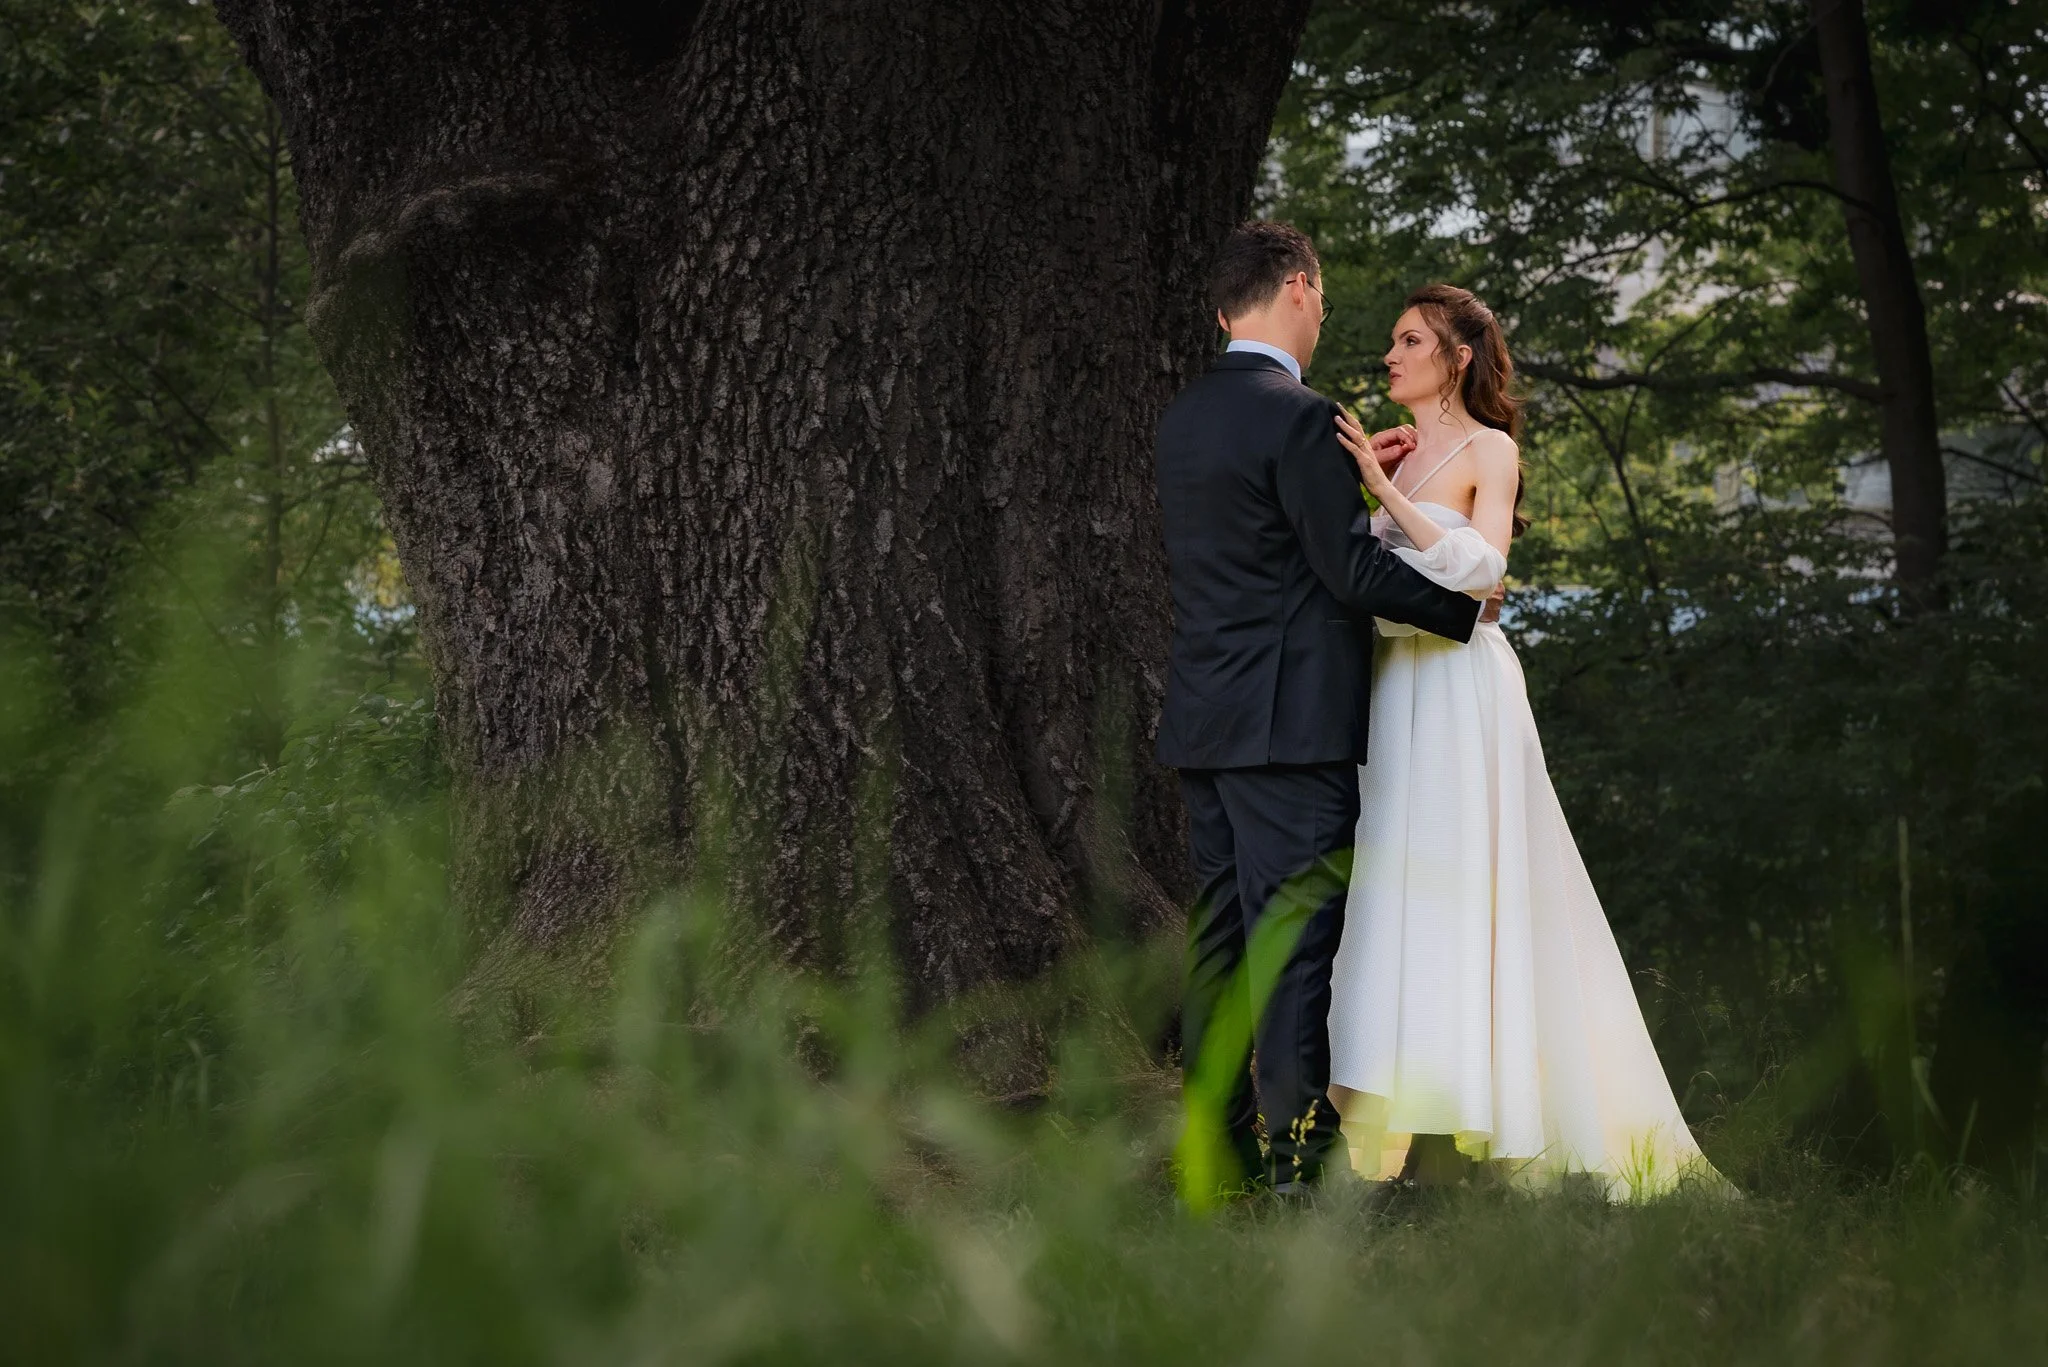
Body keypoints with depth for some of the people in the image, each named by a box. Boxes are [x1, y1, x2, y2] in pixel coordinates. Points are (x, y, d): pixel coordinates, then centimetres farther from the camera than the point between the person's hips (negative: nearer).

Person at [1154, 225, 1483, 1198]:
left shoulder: (1183, 417, 13)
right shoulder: (1299, 419, -13)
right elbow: (1354, 568, -14)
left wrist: (1354, 469, 25)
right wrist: (1466, 607, -3)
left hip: (1204, 717, 8)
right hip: (1291, 718, -8)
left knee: (1220, 933, 10)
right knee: (1296, 933, -7)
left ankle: (1216, 1151, 14)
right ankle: (1297, 1154, -7)